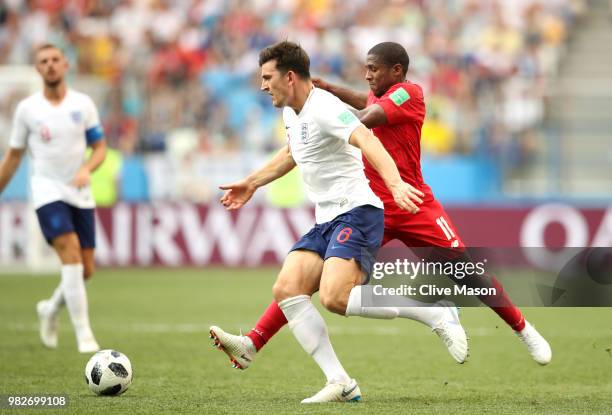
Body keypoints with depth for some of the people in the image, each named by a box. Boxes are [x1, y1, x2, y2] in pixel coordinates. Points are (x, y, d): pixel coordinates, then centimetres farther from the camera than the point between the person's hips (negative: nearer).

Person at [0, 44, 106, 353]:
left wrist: (86, 169, -16)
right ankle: (84, 335, -19)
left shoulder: (83, 104, 3)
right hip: (47, 192, -3)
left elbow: (100, 148, 5)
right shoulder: (27, 108, 0)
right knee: (71, 256, -21)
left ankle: (51, 310, 33)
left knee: (85, 270, 3)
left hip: (80, 194, 3)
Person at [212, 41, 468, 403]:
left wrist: (395, 184, -48)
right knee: (286, 290, -8)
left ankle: (436, 313, -14)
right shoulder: (292, 112, 16)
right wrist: (252, 183, 45)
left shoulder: (324, 108, -16)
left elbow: (367, 141, -32)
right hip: (326, 221, 10)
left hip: (356, 213, -10)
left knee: (335, 297, -28)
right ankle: (340, 383, -9)